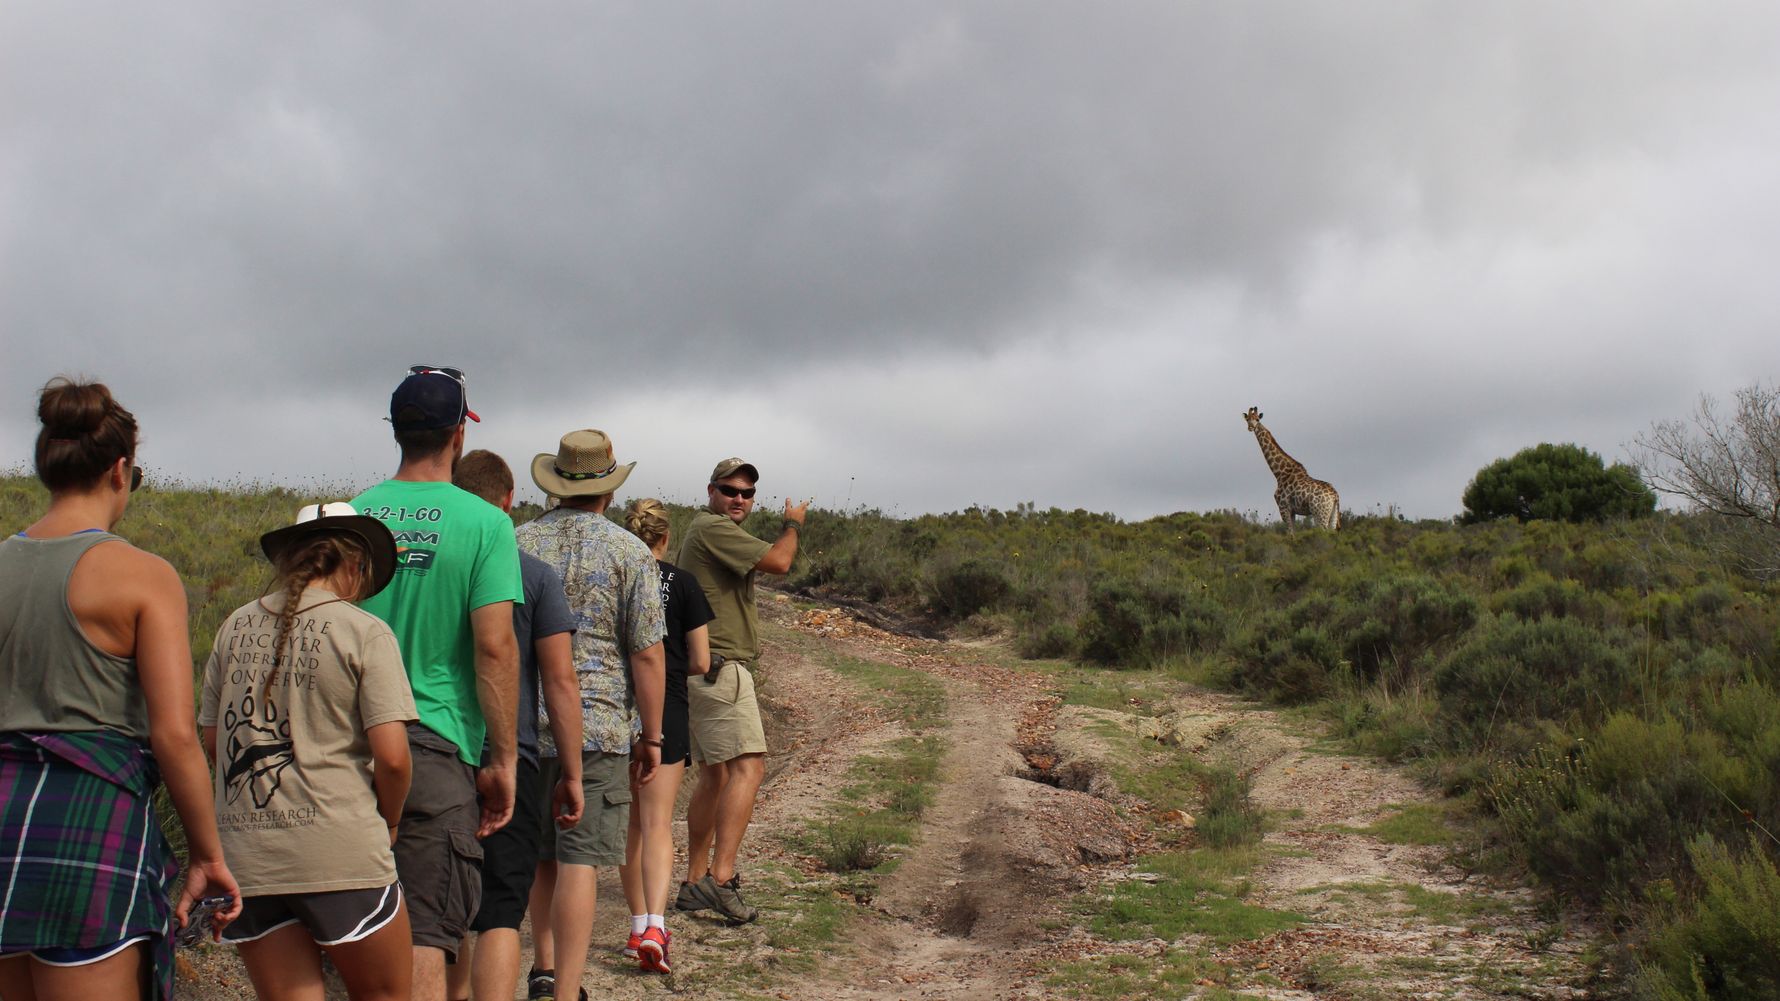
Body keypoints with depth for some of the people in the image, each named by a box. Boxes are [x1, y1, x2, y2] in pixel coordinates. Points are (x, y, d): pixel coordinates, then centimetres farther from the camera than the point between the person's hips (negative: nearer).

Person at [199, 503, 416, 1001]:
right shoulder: (365, 632, -5)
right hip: (338, 853, -4)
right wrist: (387, 823, 6)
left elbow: (211, 741, 14)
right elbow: (391, 756, -11)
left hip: (245, 855, 5)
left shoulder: (236, 627, 9)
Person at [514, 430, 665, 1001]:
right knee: (581, 861, -2)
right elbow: (647, 654, -8)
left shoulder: (517, 544, 4)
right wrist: (651, 735, 1)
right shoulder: (628, 552, -6)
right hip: (598, 725, -4)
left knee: (539, 855, 19)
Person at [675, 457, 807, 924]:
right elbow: (779, 561, -18)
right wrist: (793, 524, -2)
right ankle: (721, 878, -23)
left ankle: (695, 884, 18)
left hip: (706, 670, 11)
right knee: (748, 767, -17)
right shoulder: (712, 528, -12)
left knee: (715, 776, 14)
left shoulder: (715, 532, 22)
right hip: (720, 667, -11)